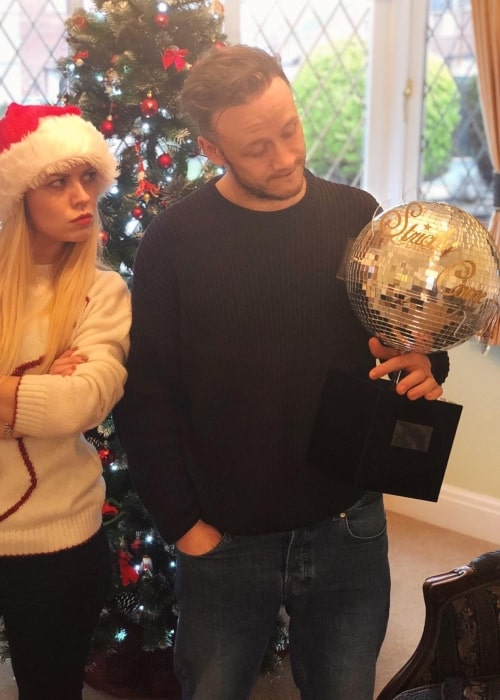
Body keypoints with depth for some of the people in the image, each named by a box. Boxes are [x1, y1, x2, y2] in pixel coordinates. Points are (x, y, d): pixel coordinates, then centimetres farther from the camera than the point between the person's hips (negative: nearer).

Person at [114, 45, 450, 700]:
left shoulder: (358, 217, -2)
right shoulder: (175, 240, -8)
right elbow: (146, 395, -6)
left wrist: (428, 368, -14)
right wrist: (183, 524, -6)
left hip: (349, 533, 2)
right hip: (223, 541, -1)